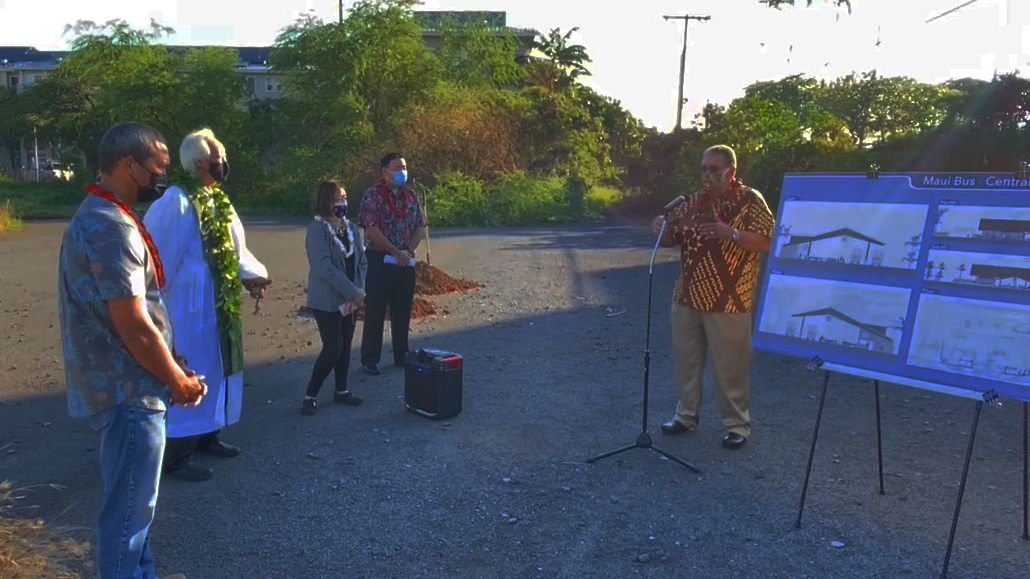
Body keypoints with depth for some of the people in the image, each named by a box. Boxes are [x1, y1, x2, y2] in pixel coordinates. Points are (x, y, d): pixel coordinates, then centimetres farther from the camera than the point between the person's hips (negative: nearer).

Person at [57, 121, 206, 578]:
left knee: (133, 502, 23)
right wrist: (178, 382, -10)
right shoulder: (112, 228, -22)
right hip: (128, 392, -10)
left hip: (124, 385, 10)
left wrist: (172, 367, 13)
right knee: (129, 510, 3)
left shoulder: (98, 216, 11)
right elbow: (133, 327, -24)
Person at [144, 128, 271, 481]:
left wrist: (250, 275, -7)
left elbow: (235, 247, 11)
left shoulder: (220, 200, 9)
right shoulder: (176, 202, -19)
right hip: (190, 305, -9)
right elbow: (158, 252, -19)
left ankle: (206, 436, 34)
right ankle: (175, 457, 10)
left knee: (217, 368, 18)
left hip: (221, 304, 9)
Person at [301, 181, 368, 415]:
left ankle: (341, 390, 28)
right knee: (333, 348, -8)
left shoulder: (352, 228, 7)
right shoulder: (317, 230, -14)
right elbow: (324, 268, -22)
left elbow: (362, 262, 6)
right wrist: (353, 292, -21)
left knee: (345, 346, 13)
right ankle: (310, 396, 6)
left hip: (350, 300, 6)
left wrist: (358, 292, -8)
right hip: (327, 301, -6)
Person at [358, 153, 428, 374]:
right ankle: (370, 359, 10)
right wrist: (396, 253, -16)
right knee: (375, 311, 1)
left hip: (406, 262, 5)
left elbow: (420, 227, 9)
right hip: (380, 260, -5)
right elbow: (371, 229, -16)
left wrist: (408, 251, -6)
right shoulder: (373, 195, -8)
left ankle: (401, 355, 24)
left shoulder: (411, 196, 10)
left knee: (403, 310, 11)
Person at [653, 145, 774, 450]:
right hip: (687, 298, 6)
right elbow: (669, 240, 12)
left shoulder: (751, 201, -4)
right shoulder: (692, 202, 11)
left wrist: (731, 233, -26)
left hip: (728, 302, -5)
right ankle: (686, 416, 28)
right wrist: (662, 229, -11)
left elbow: (766, 242, -12)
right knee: (685, 359, 13)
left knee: (729, 367, 2)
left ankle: (737, 425, 17)